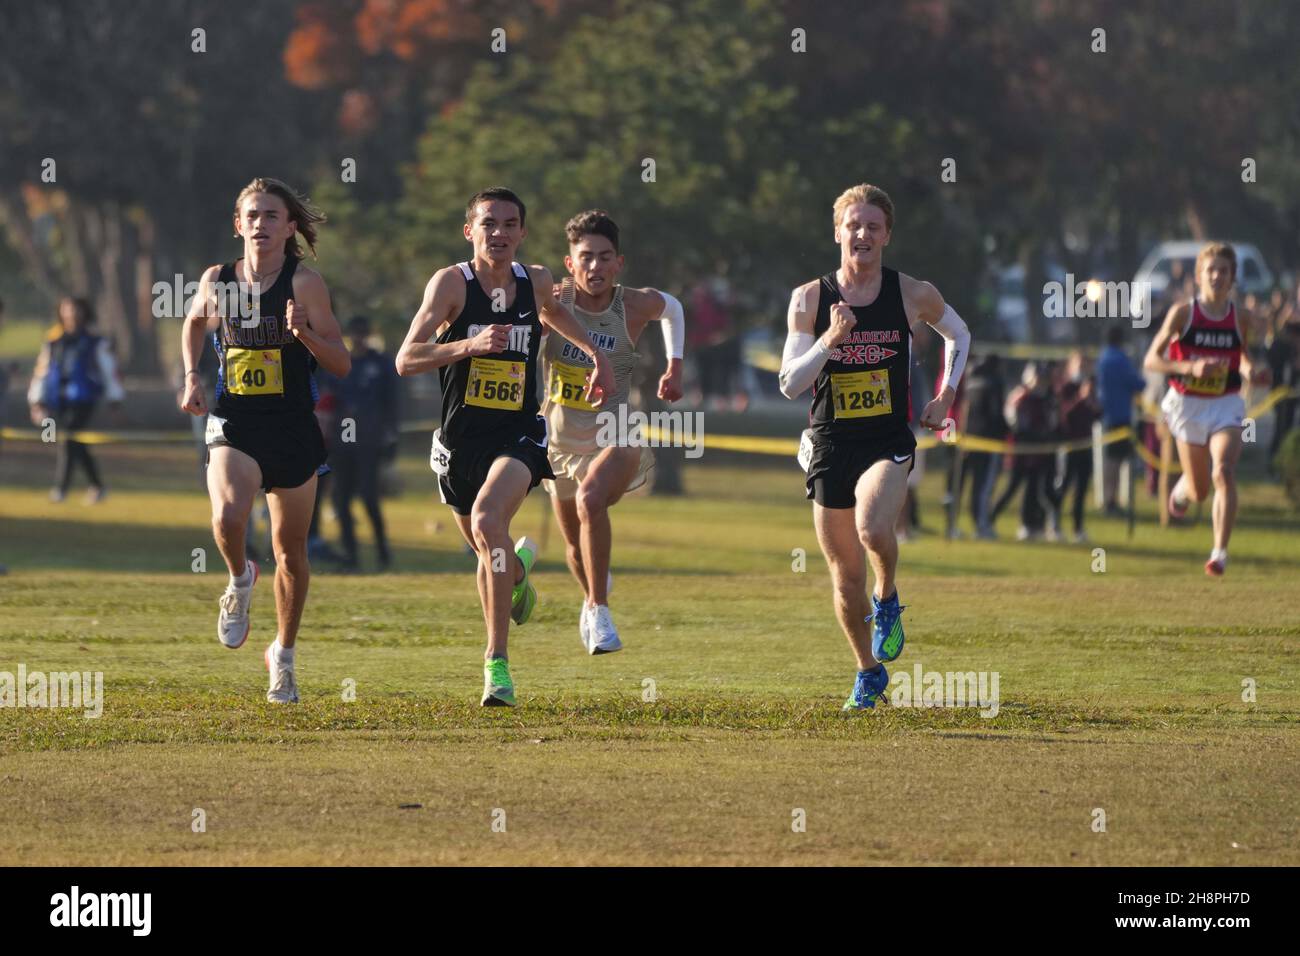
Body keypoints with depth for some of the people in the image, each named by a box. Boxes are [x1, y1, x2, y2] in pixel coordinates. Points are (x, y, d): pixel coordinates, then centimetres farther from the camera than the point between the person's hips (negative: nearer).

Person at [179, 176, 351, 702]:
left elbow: (341, 364, -7)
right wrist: (192, 376, 11)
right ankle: (239, 581, 5)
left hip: (293, 432, 0)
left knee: (291, 552, 9)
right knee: (227, 516, -29)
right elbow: (195, 323, 25)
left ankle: (283, 656, 30)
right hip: (233, 426, 1)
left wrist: (305, 333, -25)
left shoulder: (305, 283, -7)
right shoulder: (217, 280, 2)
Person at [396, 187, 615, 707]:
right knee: (487, 549, 18)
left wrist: (597, 355, 27)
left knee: (488, 520, -29)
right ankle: (519, 567, 59)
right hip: (460, 442, 1)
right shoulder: (451, 282, -10)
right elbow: (406, 360, -19)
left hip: (519, 435, -1)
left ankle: (497, 660, -28)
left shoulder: (535, 282, 2)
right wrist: (469, 344, -31)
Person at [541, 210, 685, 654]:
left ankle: (598, 610, -25)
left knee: (590, 499, -34)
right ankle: (594, 592, 52)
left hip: (613, 433, -2)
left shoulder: (636, 306, -10)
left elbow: (672, 307, 13)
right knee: (576, 546, 16)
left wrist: (674, 368, 15)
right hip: (560, 438, 2)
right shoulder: (551, 301, -12)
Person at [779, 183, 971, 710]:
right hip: (830, 446, 2)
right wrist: (830, 340, -20)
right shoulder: (809, 299, -3)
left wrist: (945, 398, 10)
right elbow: (789, 384, -7)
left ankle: (888, 601, 0)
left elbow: (959, 335, 18)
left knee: (873, 528, -32)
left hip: (889, 443, -2)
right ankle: (869, 673, 30)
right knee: (846, 574, 8)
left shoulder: (913, 295, -2)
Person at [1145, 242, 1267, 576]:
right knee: (1199, 491, 9)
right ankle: (1181, 489, 48)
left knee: (1224, 472, -23)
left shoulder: (1241, 318, 0)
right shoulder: (1182, 313, -8)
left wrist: (1251, 373, -6)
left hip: (1226, 405, 1)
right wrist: (1191, 367, -23)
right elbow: (1151, 360, -7)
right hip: (1188, 404, -1)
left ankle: (1220, 553, -22)